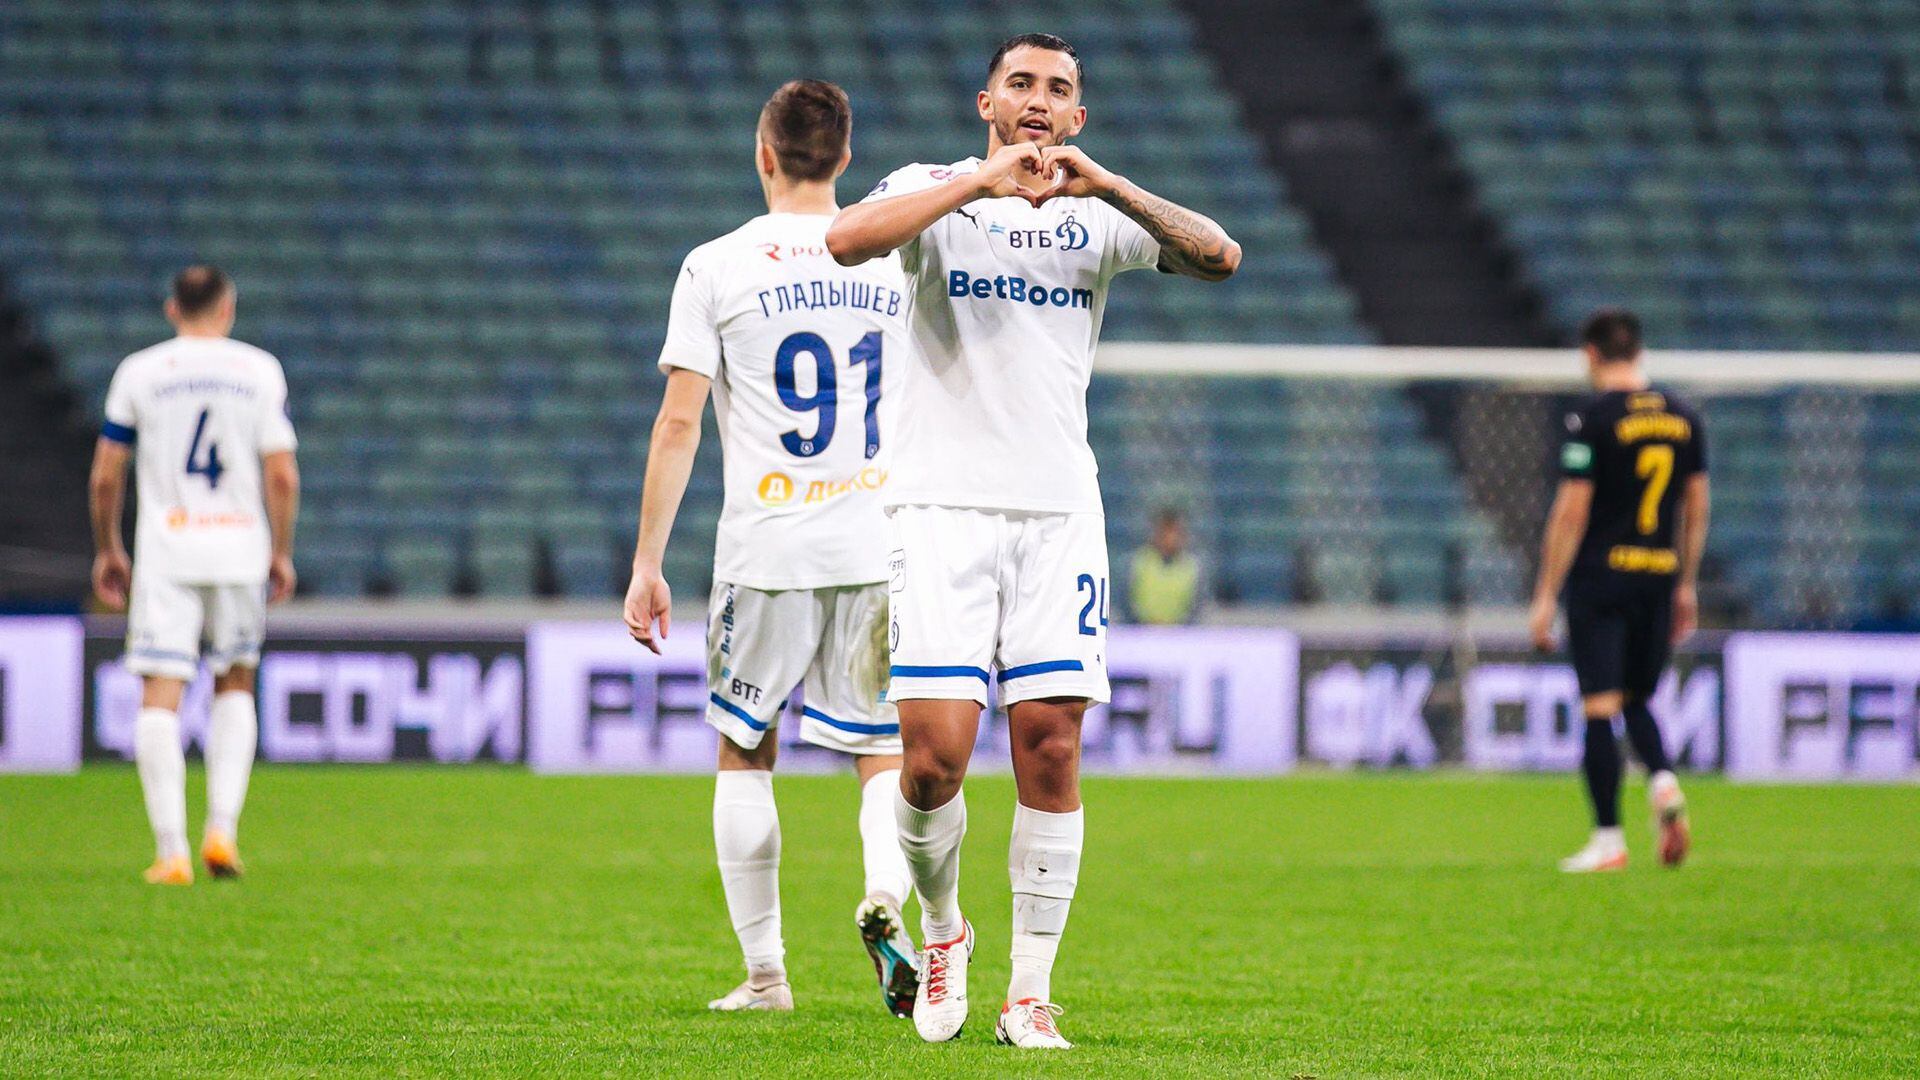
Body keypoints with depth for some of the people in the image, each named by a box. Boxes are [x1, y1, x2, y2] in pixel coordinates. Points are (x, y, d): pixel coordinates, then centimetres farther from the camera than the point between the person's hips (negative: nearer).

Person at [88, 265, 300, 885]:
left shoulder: (139, 373, 3)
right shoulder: (260, 371, 3)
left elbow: (105, 475, 4)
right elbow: (282, 476, 0)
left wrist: (107, 550, 15)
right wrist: (281, 553, 10)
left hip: (165, 550, -1)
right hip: (239, 550, 1)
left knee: (160, 698, -3)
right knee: (235, 685, 18)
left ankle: (171, 851, -12)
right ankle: (222, 828, 5)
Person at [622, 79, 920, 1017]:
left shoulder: (716, 268, -3)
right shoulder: (897, 262, 6)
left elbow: (678, 422, -5)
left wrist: (646, 564, -1)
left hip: (767, 549, -2)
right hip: (881, 543, 2)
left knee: (743, 754, 12)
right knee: (883, 751, 11)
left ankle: (764, 973, 11)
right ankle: (885, 897, -18)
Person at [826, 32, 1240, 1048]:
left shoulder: (1097, 215, 11)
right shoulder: (935, 191, 5)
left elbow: (1219, 257, -5)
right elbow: (847, 240, -17)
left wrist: (1105, 184, -15)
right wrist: (983, 180, -20)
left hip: (1059, 509, 2)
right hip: (943, 503, -2)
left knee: (1050, 750, -3)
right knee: (934, 757, -10)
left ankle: (1030, 992, 4)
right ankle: (941, 930, 17)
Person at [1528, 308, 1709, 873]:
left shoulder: (1591, 419, -9)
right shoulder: (1684, 418, 8)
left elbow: (1572, 512, -10)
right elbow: (1697, 507, 12)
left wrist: (1546, 595, -5)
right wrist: (1685, 586, 21)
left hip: (1600, 578, -5)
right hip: (1659, 580, 5)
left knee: (1600, 709, -3)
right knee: (1637, 700, 19)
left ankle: (1608, 840, -5)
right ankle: (1663, 781, -9)